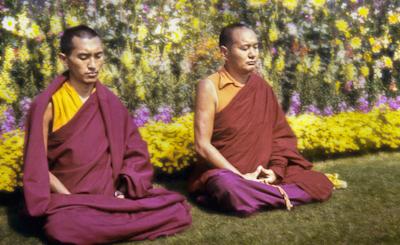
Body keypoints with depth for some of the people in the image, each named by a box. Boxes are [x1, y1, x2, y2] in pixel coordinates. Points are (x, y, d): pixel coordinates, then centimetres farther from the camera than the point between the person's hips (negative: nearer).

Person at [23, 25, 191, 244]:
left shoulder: (109, 102, 6)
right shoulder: (48, 105, -6)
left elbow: (135, 151, 8)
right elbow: (38, 165, -6)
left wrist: (122, 192, -8)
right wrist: (73, 200, -16)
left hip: (111, 195, 4)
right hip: (67, 198, -3)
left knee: (178, 210, -17)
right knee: (62, 227, -40)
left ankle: (98, 226, -6)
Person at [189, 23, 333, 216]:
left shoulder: (260, 87, 3)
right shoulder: (210, 86, -12)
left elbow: (280, 133, 4)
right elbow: (202, 145, -15)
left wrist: (276, 170, -14)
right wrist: (241, 176, -20)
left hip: (261, 173, 4)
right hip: (223, 171, -4)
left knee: (321, 184, -10)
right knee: (233, 191, -39)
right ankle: (279, 193, -13)